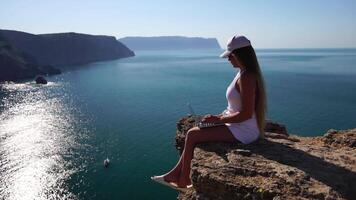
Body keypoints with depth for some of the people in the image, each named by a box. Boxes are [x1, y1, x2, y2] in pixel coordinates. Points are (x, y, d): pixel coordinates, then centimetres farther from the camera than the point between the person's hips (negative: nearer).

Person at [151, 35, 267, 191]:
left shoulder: (246, 77, -22)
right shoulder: (244, 73, 9)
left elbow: (246, 114, -26)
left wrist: (218, 119, -16)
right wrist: (220, 116, 6)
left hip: (243, 131, -10)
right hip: (239, 126, 10)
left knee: (192, 135, -10)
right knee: (194, 132, 7)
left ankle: (183, 181, 8)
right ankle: (175, 174, 13)